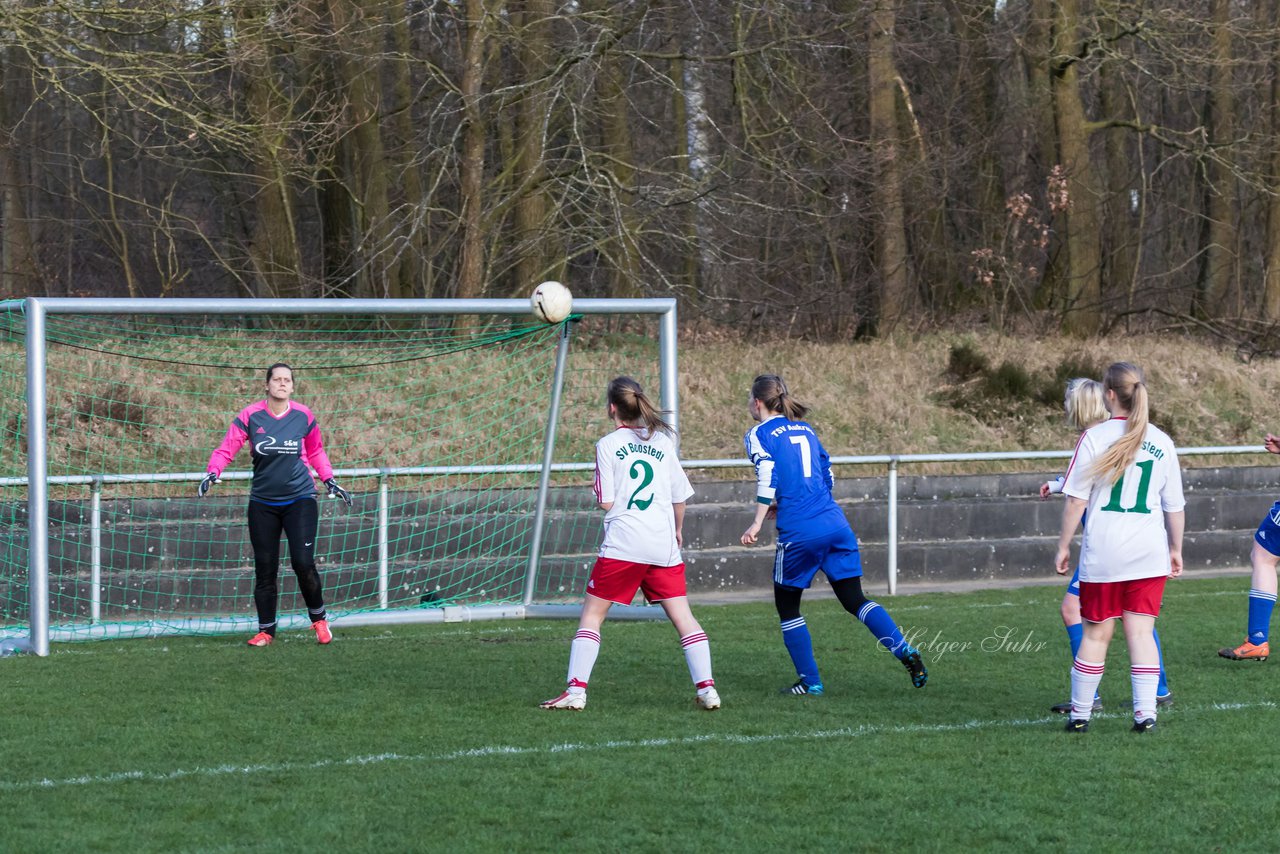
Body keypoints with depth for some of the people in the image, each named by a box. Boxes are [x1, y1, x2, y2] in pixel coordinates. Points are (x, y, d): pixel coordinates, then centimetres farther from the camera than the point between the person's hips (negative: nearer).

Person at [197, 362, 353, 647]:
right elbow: (226, 448, -6)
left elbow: (316, 452, 15)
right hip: (262, 503, 1)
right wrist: (213, 472, -23)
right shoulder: (250, 416, -5)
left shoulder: (303, 416, -1)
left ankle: (319, 618, 10)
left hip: (300, 499, -1)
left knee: (303, 563, -13)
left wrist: (330, 481, 8)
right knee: (265, 569, 2)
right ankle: (266, 630, 16)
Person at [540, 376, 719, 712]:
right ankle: (706, 688, -4)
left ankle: (576, 690, -3)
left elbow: (606, 502, -4)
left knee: (592, 615, 5)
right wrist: (678, 531, 31)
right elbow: (680, 495, 14)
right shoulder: (663, 441, 11)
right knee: (682, 615, 4)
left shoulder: (608, 445, -1)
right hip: (663, 544, 4)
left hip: (622, 544, -3)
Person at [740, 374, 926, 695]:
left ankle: (810, 681, 10)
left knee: (787, 606, 11)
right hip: (835, 522, 6)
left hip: (799, 533, -6)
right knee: (854, 599, 7)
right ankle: (906, 653, -10)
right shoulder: (805, 429, 20)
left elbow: (768, 478, -14)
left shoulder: (759, 434, 1)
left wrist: (757, 523, -15)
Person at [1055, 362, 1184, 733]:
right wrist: (1176, 549, 22)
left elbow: (1076, 500, -5)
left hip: (1103, 552, -2)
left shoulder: (1094, 438, -6)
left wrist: (1063, 546, 4)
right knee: (1141, 632, 4)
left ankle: (1079, 713, 15)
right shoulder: (1162, 442, 4)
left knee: (1096, 632, 7)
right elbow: (1174, 505, 10)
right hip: (1150, 552, 2)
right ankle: (1145, 713, -5)